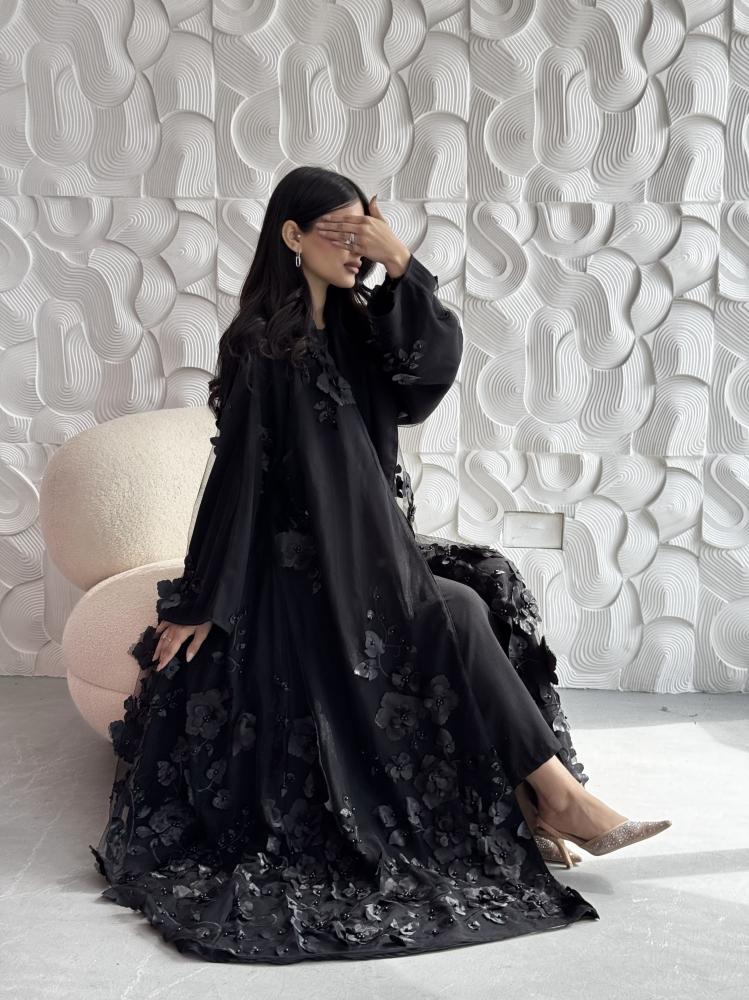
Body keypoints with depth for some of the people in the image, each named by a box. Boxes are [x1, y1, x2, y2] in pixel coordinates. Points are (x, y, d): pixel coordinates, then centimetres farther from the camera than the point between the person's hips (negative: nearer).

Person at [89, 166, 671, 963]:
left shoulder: (354, 323, 8)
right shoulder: (261, 344, -13)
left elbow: (438, 362, -7)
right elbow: (238, 471, -15)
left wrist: (400, 265, -18)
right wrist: (199, 600, -13)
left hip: (368, 543, 8)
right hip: (309, 564, -8)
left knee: (495, 590, -8)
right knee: (460, 617, -17)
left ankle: (525, 799, -9)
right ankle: (556, 794, -7)